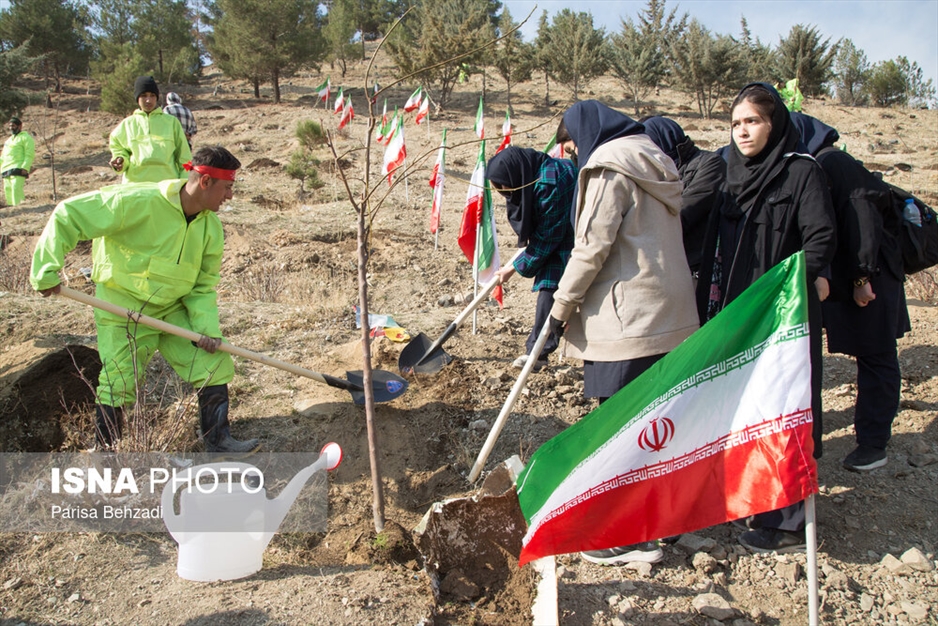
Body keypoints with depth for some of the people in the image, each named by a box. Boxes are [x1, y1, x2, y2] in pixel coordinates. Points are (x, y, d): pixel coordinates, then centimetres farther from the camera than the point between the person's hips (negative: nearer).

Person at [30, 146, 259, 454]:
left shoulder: (211, 226, -5)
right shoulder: (139, 202, -24)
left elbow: (204, 284, 0)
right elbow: (68, 215, -19)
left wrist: (207, 326, -15)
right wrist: (46, 270, -22)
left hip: (174, 312, 6)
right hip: (122, 312, -5)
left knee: (216, 362, -1)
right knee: (119, 385, -3)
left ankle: (218, 441, 12)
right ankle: (105, 450, 22)